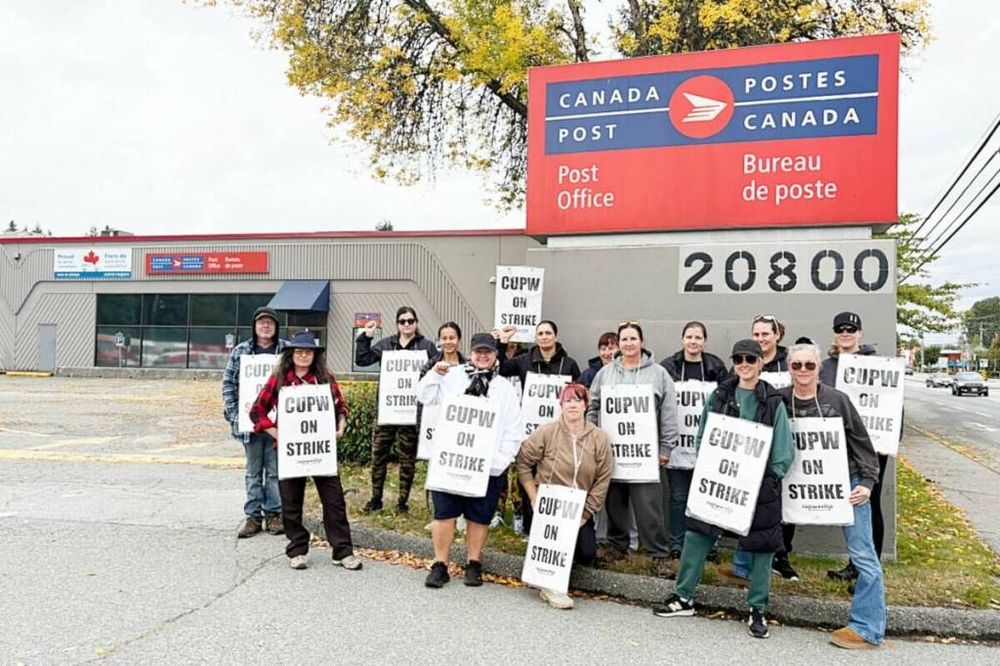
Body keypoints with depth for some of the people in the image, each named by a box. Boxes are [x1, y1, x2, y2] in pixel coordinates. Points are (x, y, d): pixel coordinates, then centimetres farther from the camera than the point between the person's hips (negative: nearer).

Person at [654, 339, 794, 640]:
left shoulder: (773, 402, -1)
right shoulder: (719, 395, 4)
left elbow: (784, 451, -2)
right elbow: (702, 437, 7)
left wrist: (766, 479, -11)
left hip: (760, 485, -1)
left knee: (761, 545, 5)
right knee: (697, 534, 0)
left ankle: (757, 610, 21)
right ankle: (684, 597, 15)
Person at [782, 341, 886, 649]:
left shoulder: (837, 400, -10)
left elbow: (861, 442, -3)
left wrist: (867, 481, -8)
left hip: (847, 484, -2)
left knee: (863, 556, 0)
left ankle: (867, 628, 7)